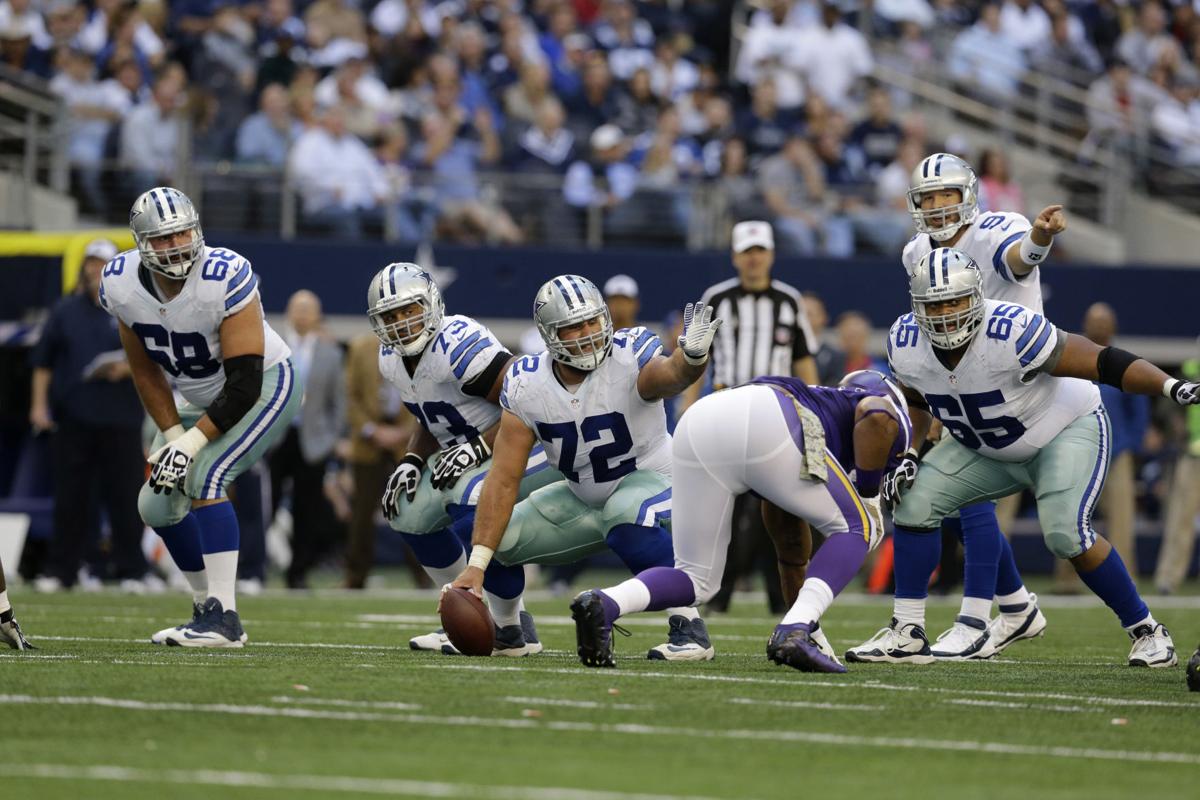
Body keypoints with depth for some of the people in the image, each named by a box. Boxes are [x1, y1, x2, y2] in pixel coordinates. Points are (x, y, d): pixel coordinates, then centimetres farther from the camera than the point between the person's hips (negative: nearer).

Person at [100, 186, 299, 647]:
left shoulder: (225, 278, -33)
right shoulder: (122, 285, -16)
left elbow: (245, 385, -29)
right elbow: (146, 373, -1)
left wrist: (192, 442, -29)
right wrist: (172, 435, -10)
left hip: (265, 388, -7)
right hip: (201, 398, 7)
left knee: (203, 476, -26)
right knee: (157, 503, 2)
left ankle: (224, 619, -25)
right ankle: (208, 610, 19)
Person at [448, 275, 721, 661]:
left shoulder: (628, 360, -26)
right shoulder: (526, 386, -15)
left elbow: (669, 375, -51)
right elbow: (504, 480, -16)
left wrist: (692, 357, -78)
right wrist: (476, 566, -22)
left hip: (652, 478, -5)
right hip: (584, 498, 5)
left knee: (625, 515, -38)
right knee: (498, 538, -3)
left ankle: (688, 627, -29)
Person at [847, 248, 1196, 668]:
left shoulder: (1012, 333, -36)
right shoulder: (906, 344, -17)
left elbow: (1102, 362, -33)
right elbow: (915, 401, 7)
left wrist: (1172, 387, -42)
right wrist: (907, 457, -5)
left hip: (1066, 429, -6)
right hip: (987, 448, 6)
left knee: (1066, 533, -25)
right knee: (914, 500, -10)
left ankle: (1145, 630, -5)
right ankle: (907, 633, -2)